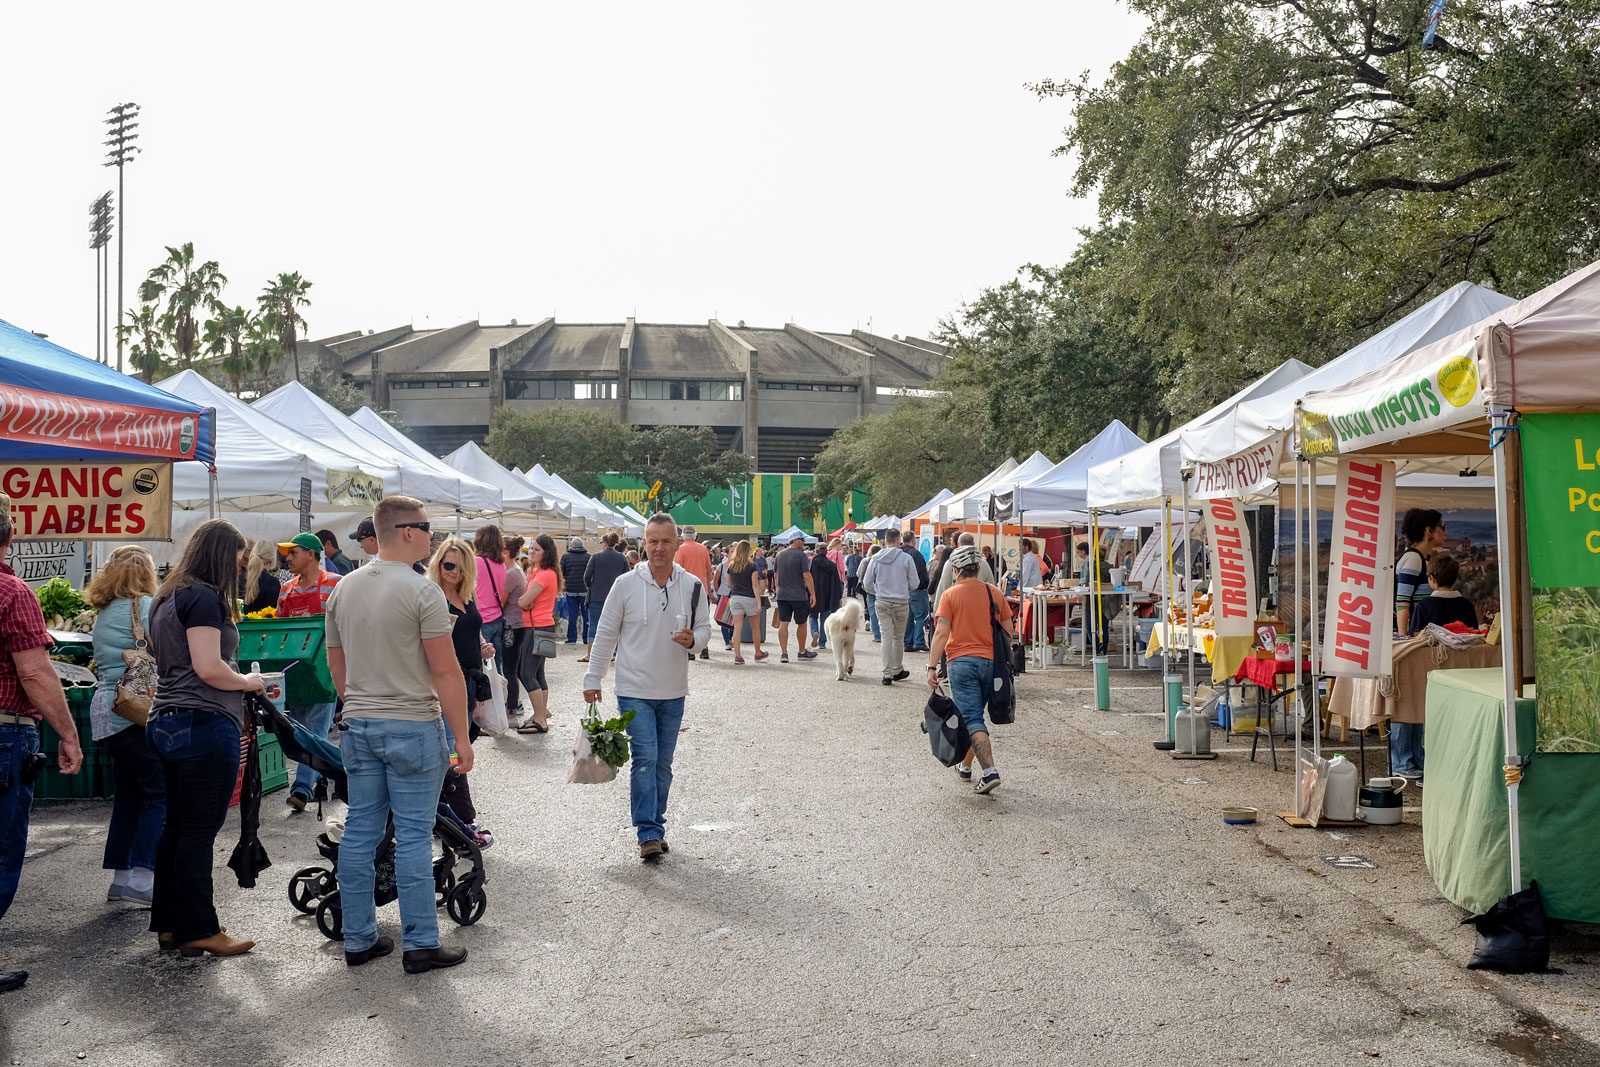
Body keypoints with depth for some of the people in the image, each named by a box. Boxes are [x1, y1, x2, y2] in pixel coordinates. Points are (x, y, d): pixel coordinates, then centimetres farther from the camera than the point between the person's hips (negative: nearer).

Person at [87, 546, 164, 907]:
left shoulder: (103, 614, 18)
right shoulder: (144, 605, -8)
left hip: (106, 712, 9)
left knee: (127, 796, 14)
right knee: (161, 793, -6)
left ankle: (121, 878, 18)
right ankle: (141, 877, -11)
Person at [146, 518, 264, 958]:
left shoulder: (169, 598, 19)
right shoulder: (204, 597, -13)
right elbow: (208, 668, -20)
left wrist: (236, 705, 21)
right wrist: (248, 682, -2)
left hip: (166, 721, 10)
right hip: (203, 724, -10)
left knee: (177, 826, 15)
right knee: (200, 831, -3)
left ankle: (169, 923, 22)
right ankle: (198, 930, 4)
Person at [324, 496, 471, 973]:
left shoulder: (343, 589, 8)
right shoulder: (422, 591, -14)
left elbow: (336, 666, 15)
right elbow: (446, 671, -15)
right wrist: (462, 736, -10)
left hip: (359, 725, 7)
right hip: (412, 726, -7)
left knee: (360, 830, 11)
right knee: (414, 835, -1)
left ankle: (358, 939, 19)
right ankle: (421, 944, 4)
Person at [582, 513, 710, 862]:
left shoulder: (693, 586, 0)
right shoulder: (626, 584, -6)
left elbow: (705, 628, 9)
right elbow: (606, 634, 1)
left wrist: (693, 640, -15)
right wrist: (593, 679, 3)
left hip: (674, 692, 3)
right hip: (635, 691, -3)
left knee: (663, 763, 11)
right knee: (645, 759, -10)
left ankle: (655, 826, 23)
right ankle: (649, 833, -6)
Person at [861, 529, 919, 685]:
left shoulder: (876, 559, -1)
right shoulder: (906, 558, -8)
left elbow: (867, 584, 5)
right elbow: (914, 584, -5)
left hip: (882, 603, 1)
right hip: (901, 603, -1)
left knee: (887, 637, 2)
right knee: (898, 637, 12)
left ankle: (887, 674, -3)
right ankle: (897, 671, 25)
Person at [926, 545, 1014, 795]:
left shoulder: (951, 595, -4)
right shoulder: (995, 594, 7)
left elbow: (941, 634, -11)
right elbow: (1009, 631, 9)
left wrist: (932, 667, -9)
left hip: (961, 661, -4)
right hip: (990, 661, 4)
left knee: (972, 720, -6)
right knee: (975, 716, 19)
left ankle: (990, 771, -20)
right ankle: (965, 766, 31)